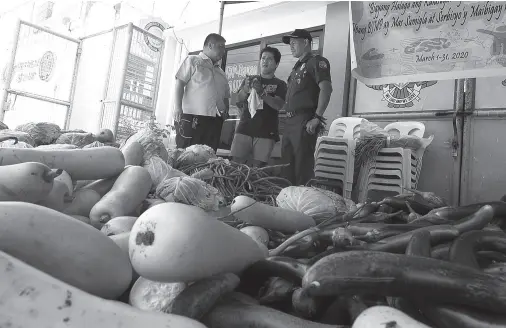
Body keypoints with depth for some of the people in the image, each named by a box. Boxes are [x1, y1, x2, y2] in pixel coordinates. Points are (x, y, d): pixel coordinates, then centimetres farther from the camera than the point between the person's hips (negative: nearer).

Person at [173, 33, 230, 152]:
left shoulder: (221, 72, 26)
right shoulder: (193, 60, 9)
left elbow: (226, 95, 27)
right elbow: (180, 83, 0)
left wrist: (226, 110, 8)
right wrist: (178, 107, -12)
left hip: (215, 120, 6)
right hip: (192, 116, -5)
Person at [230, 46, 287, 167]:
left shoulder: (279, 84, 10)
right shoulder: (250, 79, 18)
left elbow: (278, 105, -6)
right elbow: (239, 100, 5)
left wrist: (261, 93, -21)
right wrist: (245, 90, -17)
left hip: (266, 133, -2)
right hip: (244, 130, 2)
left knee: (257, 168, -8)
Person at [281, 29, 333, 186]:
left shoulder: (316, 61, -2)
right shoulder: (297, 67, 24)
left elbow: (326, 89, -15)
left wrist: (317, 117, -22)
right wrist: (288, 119, 14)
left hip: (304, 121, -9)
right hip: (290, 122, 9)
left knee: (303, 166, -9)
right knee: (287, 165, 11)